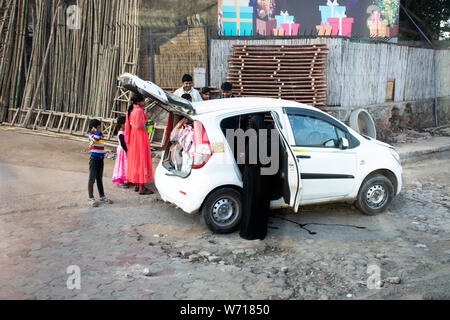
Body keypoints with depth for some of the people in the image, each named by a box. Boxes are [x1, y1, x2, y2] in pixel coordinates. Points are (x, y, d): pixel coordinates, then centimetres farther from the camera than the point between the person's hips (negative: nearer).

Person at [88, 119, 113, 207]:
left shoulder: (100, 135, 13)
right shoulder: (91, 135, -11)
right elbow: (96, 138, -33)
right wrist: (96, 130, -22)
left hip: (100, 159, 8)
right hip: (94, 159, -8)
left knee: (100, 179, 16)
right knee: (92, 179, 0)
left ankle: (102, 196, 24)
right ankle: (91, 198, 6)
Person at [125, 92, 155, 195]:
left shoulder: (130, 110, 10)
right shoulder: (139, 111, -18)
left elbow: (128, 124, 14)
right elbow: (138, 126, -23)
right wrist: (147, 123, -7)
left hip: (133, 137, 10)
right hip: (140, 136, -10)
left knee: (135, 160, 14)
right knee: (142, 159, -5)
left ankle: (137, 185, 22)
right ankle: (142, 187, -4)